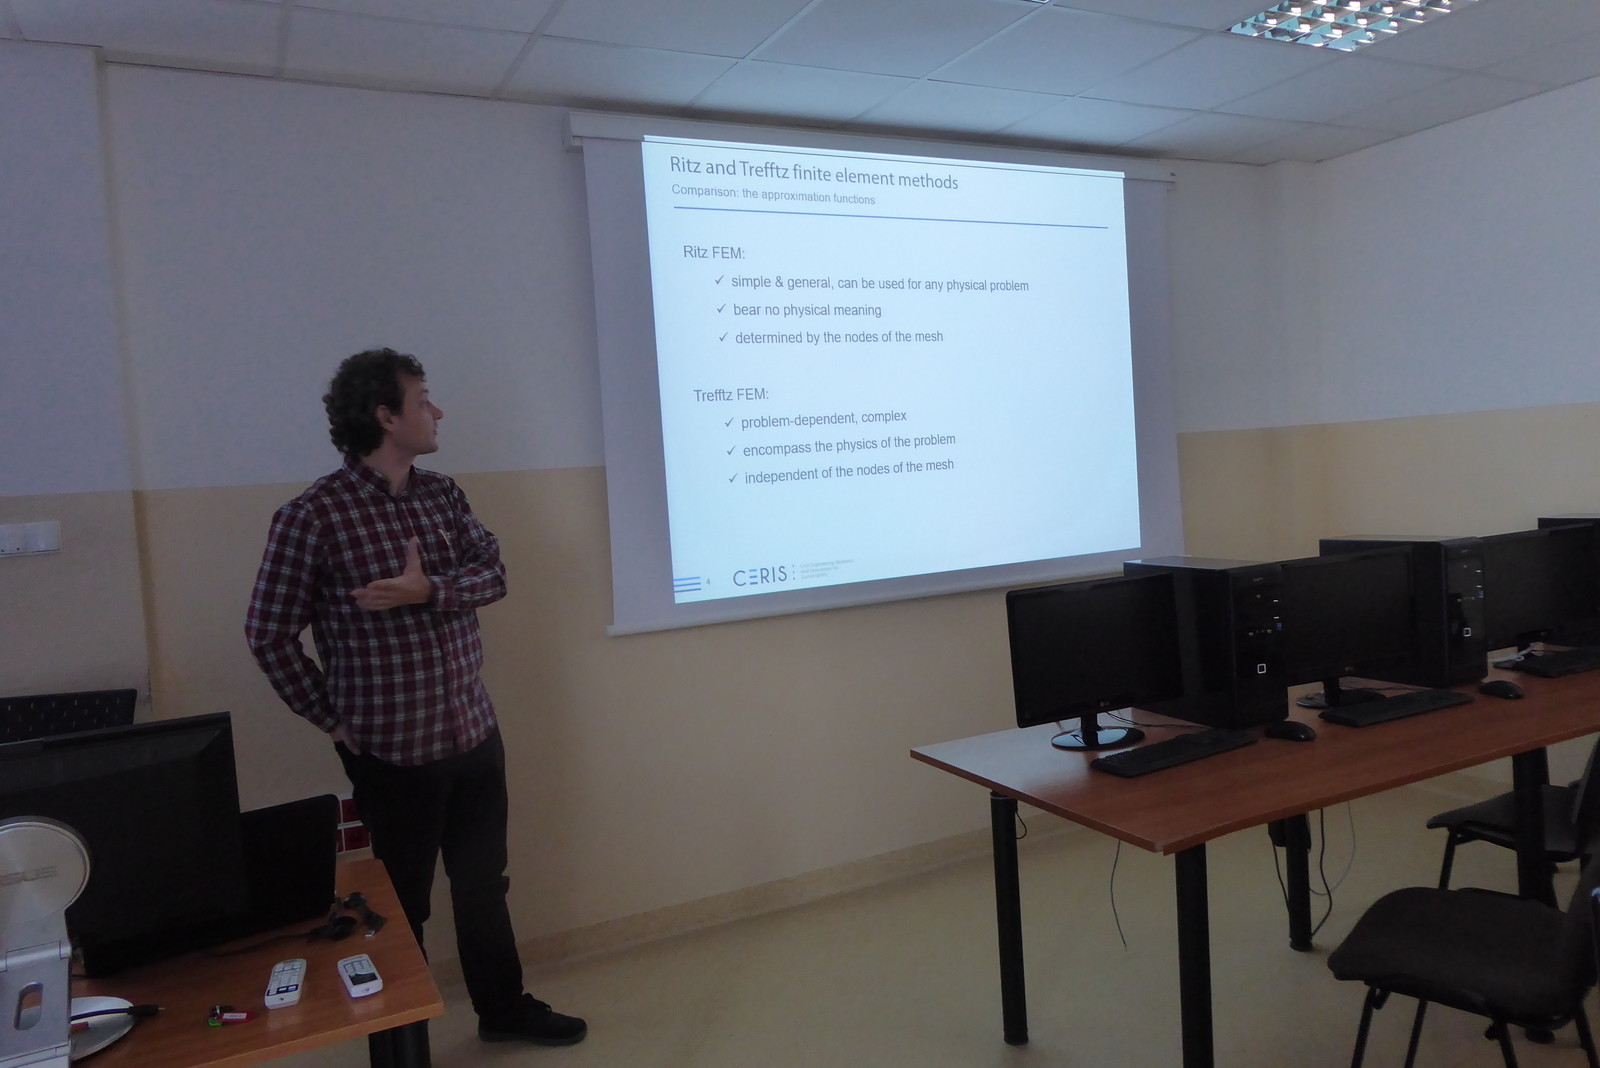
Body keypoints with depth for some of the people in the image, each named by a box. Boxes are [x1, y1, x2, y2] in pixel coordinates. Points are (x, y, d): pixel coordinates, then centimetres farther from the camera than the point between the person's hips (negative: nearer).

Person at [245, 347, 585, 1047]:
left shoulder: (443, 495, 4)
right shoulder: (313, 516, -15)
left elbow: (493, 574, -3)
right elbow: (268, 635, -10)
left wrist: (428, 590, -22)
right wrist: (333, 721, -6)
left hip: (475, 734, 6)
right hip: (393, 750, -5)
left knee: (484, 882, 21)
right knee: (403, 902, 12)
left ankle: (503, 1008, 41)